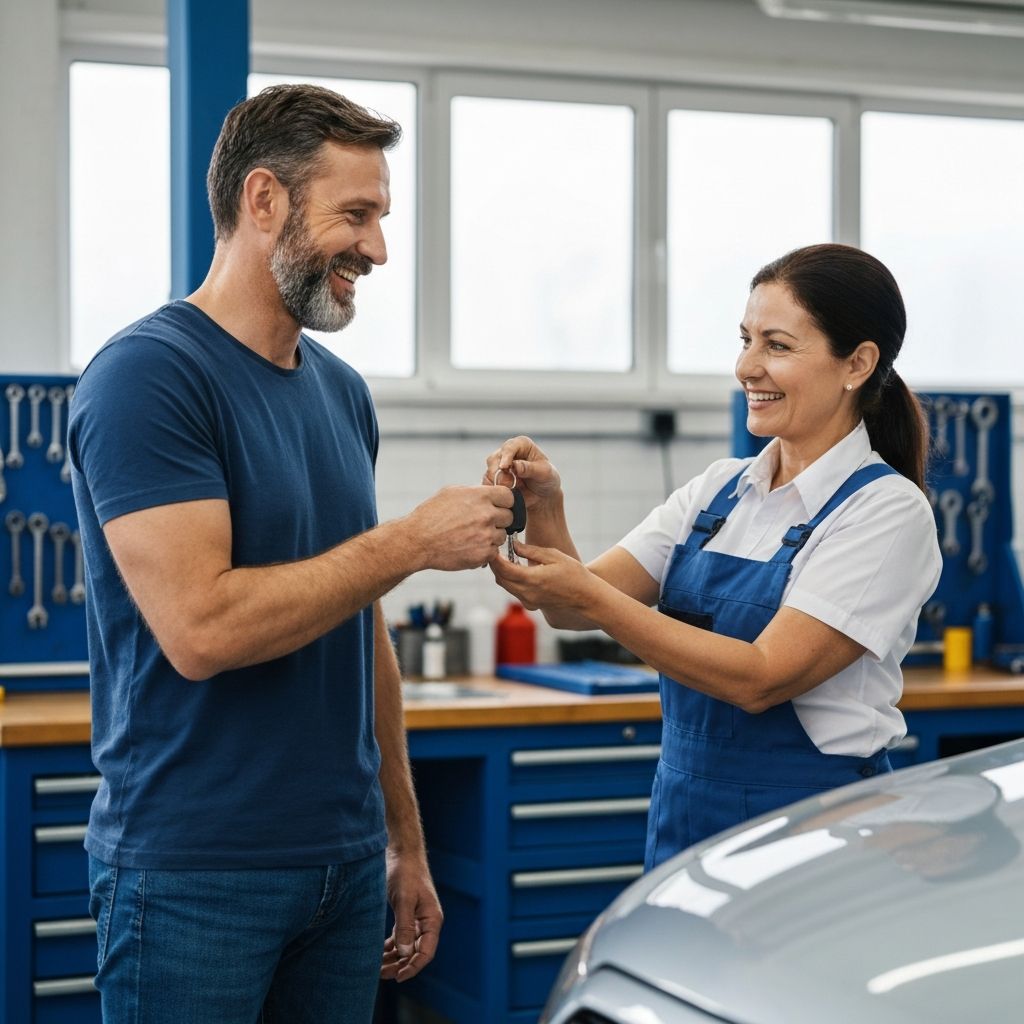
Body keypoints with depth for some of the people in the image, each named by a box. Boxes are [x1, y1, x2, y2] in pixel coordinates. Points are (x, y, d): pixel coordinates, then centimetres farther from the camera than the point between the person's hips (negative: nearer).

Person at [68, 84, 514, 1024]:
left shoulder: (341, 392, 11)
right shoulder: (148, 375, -13)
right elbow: (200, 628, -23)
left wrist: (405, 842, 16)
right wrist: (412, 541, -15)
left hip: (347, 868, 7)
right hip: (195, 876, -7)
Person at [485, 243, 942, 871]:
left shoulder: (888, 511, -13)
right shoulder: (719, 490, 7)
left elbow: (759, 679, -21)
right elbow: (574, 609, 1)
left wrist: (592, 598, -24)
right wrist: (546, 509, -17)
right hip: (682, 818, 6)